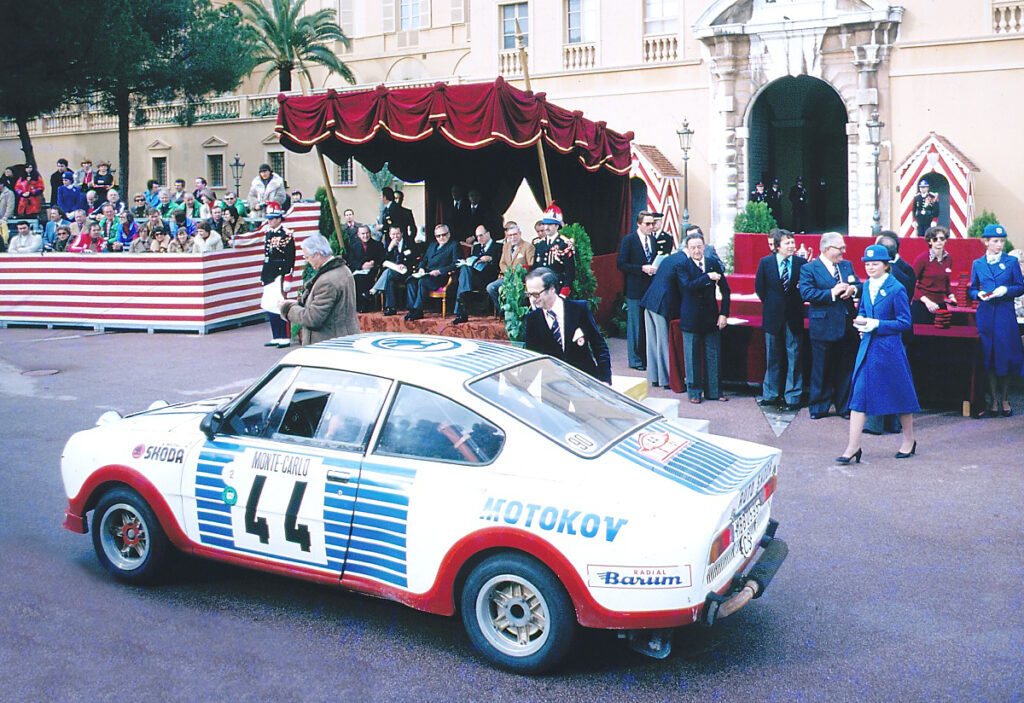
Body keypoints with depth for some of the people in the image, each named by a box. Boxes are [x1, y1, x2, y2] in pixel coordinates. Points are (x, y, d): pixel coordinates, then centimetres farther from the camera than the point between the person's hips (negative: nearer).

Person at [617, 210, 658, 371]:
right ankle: (635, 360, 8)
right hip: (635, 290, -6)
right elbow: (621, 264, -11)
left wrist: (656, 268, 1)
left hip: (651, 289, 6)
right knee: (635, 325, -1)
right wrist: (642, 268, -18)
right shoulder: (628, 240, -6)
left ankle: (648, 357, 18)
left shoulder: (653, 240, 13)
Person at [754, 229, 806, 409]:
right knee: (772, 357, 11)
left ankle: (792, 397, 10)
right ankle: (771, 395, 22)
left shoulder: (801, 263, -3)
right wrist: (769, 304, 5)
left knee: (794, 357, 2)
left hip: (794, 316, -1)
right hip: (773, 316, 1)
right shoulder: (766, 262, -1)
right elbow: (759, 287, 7)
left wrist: (798, 303, -1)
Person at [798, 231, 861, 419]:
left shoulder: (847, 265, 13)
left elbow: (859, 285, 14)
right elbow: (806, 293, -16)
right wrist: (831, 293, -20)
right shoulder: (808, 269, -4)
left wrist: (853, 289, -9)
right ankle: (818, 407, 14)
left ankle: (844, 407, 21)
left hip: (846, 326, 5)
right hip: (823, 328, -5)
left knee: (845, 368, 10)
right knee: (821, 370, 3)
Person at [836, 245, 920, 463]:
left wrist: (876, 324, -16)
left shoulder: (896, 289, -10)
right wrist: (860, 321, 3)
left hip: (889, 349, -6)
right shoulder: (867, 286, 9)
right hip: (867, 347, 6)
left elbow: (905, 322, -10)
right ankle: (853, 447, 1)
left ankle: (909, 440, 27)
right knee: (858, 394, -1)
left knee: (900, 394, 8)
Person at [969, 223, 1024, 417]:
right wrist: (979, 294, -8)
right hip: (985, 314, 1)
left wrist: (1006, 290, -12)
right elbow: (972, 289, 13)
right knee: (988, 357, 1)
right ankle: (993, 402, 9)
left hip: (1005, 314, -1)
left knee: (1006, 356, 0)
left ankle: (1004, 400, 15)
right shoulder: (977, 264, 10)